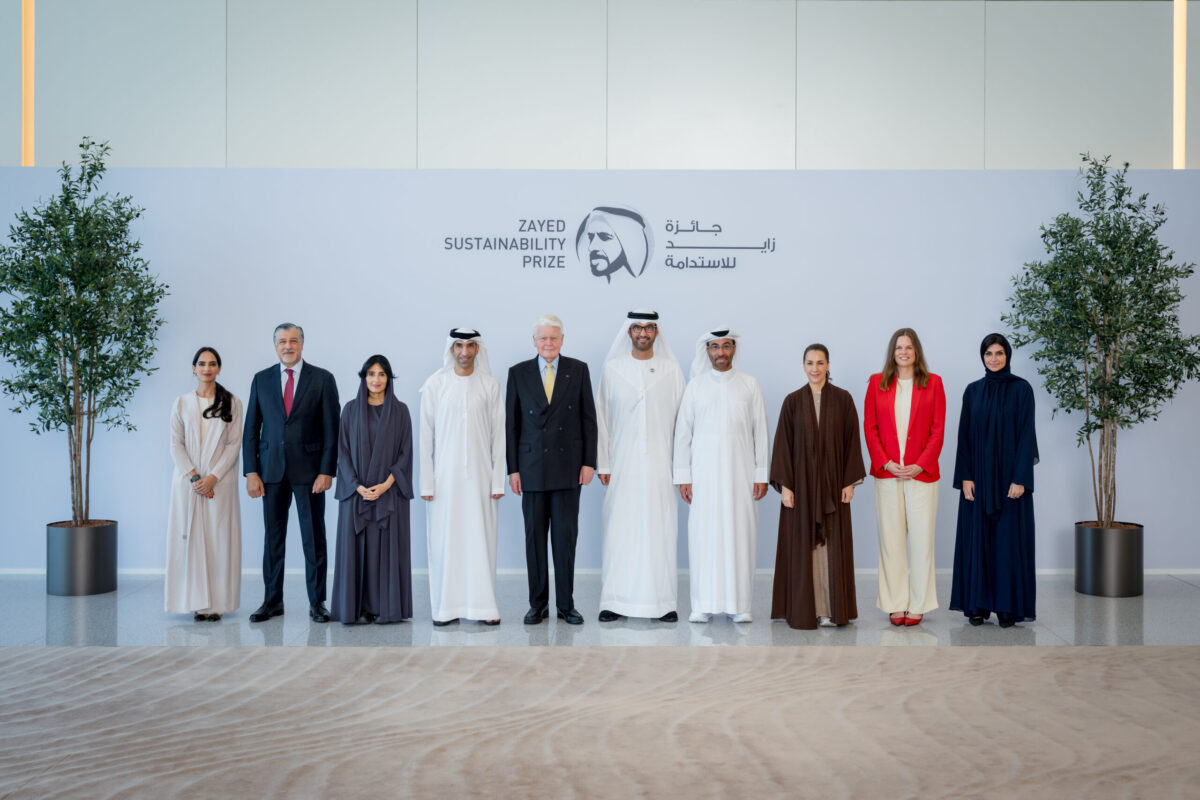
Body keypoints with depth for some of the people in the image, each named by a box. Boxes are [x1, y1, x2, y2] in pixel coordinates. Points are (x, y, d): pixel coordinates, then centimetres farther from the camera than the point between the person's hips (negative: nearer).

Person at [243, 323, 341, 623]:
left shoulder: (322, 379, 0)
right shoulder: (261, 379, 8)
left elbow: (331, 429, -2)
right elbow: (251, 429, 8)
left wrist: (327, 471, -10)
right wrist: (251, 471, -1)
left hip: (308, 470, -2)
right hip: (271, 469, 2)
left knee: (314, 537, 2)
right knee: (273, 537, 7)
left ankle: (317, 602, 10)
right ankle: (273, 601, 16)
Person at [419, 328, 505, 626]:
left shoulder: (490, 385, 4)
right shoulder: (435, 384, 3)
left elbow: (498, 434, 5)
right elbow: (426, 434, 3)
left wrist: (498, 480, 0)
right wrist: (426, 481, -2)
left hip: (479, 475, 0)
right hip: (445, 476, 0)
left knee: (481, 538, 0)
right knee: (444, 539, 1)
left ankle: (484, 605, 7)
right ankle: (446, 606, 9)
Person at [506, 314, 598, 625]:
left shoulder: (578, 370, 4)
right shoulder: (518, 373, 5)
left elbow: (589, 418, 5)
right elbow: (511, 423, 5)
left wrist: (589, 461, -2)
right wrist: (512, 468, 0)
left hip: (568, 466, 0)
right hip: (532, 466, 1)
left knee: (566, 536, 1)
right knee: (535, 537, 4)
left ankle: (566, 604, 11)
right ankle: (538, 604, 13)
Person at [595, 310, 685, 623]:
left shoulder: (671, 370, 6)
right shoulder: (612, 369, 7)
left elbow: (681, 419, 6)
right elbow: (602, 417, 7)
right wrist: (603, 463, 2)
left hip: (660, 465, 0)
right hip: (623, 465, 0)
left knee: (660, 530, -1)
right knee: (620, 530, -1)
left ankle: (663, 601, 6)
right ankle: (616, 600, 6)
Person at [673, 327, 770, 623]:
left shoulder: (749, 385, 7)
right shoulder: (695, 385, 7)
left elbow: (760, 431, 6)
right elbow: (683, 432, 6)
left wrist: (762, 474, 0)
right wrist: (683, 476, 1)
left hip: (740, 473, 0)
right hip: (703, 473, 0)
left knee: (740, 534, -1)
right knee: (703, 535, -2)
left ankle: (739, 603, 7)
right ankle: (703, 604, 5)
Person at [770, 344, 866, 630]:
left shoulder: (843, 399, 2)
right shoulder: (793, 401, 1)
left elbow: (852, 441, 2)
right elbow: (783, 444, 0)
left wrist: (850, 481, -4)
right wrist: (784, 484, -6)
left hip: (832, 482, 0)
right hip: (801, 482, 0)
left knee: (832, 543, 2)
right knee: (802, 544, 2)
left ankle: (831, 609, 9)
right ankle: (804, 609, 8)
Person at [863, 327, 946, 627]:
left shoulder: (933, 383, 5)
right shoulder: (877, 383, 8)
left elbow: (938, 430, 1)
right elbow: (869, 428, 5)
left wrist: (920, 465, -9)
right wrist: (885, 463, -7)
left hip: (921, 473, -1)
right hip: (887, 473, 1)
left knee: (921, 538, 0)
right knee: (891, 538, 3)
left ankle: (918, 605, 9)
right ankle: (895, 605, 11)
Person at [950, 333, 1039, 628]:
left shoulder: (1021, 389, -3)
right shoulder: (973, 391, 7)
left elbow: (1026, 434, -7)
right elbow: (965, 436, 6)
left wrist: (1020, 478, -14)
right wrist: (965, 477, -3)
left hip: (1009, 475, -3)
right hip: (979, 476, 3)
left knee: (1009, 538, -1)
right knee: (977, 537, 4)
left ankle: (1009, 606, 7)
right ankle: (979, 603, 12)